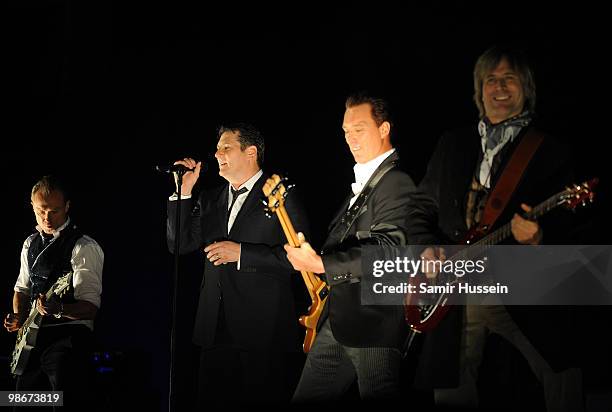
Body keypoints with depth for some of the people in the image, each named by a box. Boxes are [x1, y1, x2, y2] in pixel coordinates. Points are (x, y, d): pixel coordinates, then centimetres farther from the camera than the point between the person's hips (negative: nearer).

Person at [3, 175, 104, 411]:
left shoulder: (84, 248, -9)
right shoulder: (30, 244, 14)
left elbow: (90, 307, -14)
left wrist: (59, 309, -33)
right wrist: (19, 318, 5)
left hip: (69, 336, -7)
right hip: (33, 336, 7)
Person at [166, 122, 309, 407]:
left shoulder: (282, 196, -1)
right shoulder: (210, 200, 18)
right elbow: (180, 244, 11)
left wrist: (242, 253, -13)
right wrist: (184, 192, 3)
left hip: (263, 330, -5)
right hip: (215, 328, 5)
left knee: (262, 403, -3)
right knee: (211, 402, 5)